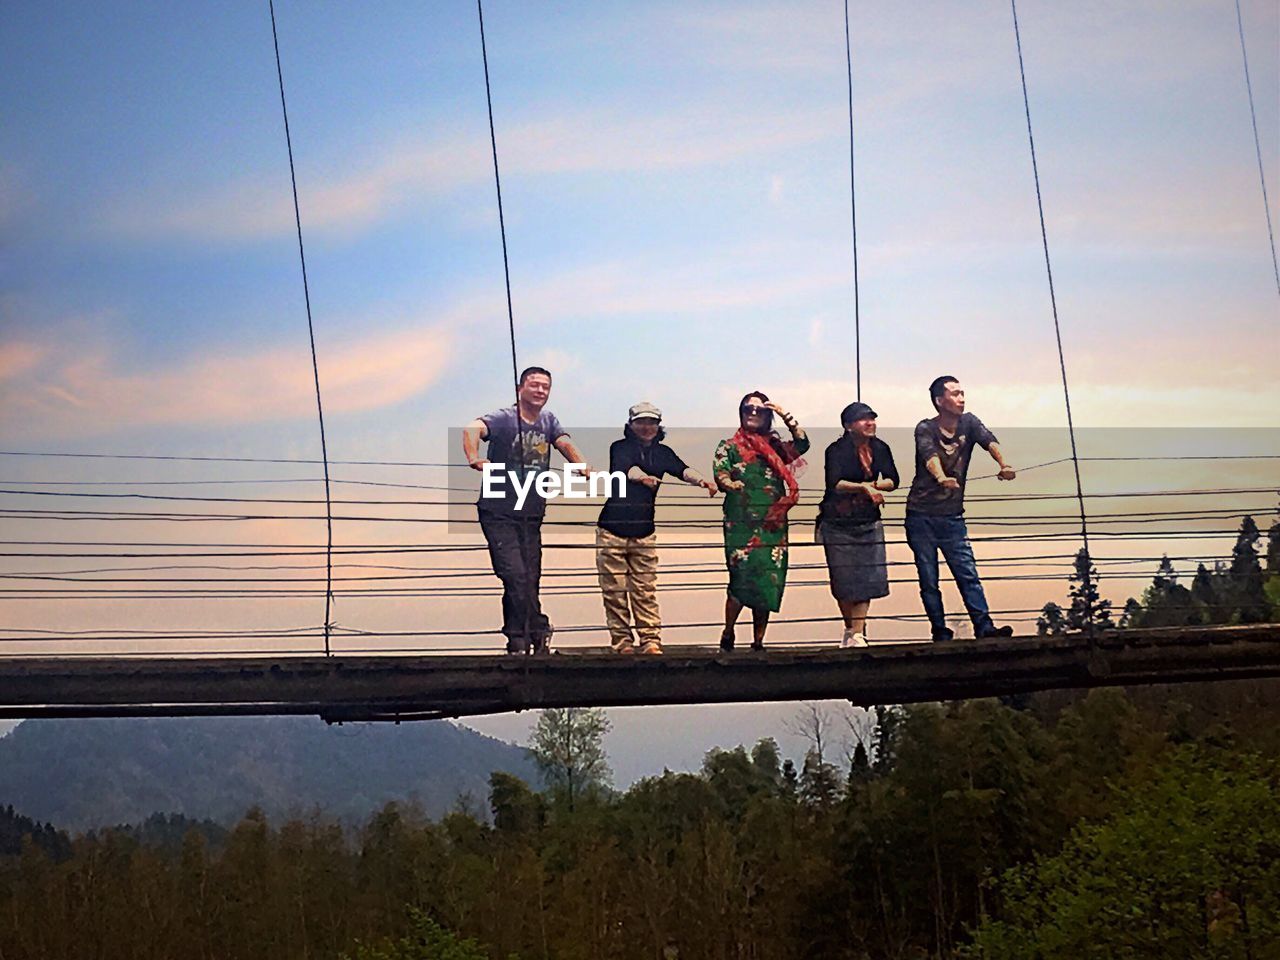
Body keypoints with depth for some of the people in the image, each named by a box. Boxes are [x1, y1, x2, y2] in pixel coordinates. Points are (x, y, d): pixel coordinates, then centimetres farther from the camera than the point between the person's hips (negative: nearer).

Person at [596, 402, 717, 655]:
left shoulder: (662, 453, 8)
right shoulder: (620, 447, -4)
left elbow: (681, 469, -10)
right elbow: (624, 466, -26)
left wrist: (701, 481, -32)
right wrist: (642, 477, -48)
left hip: (644, 533, 3)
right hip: (612, 530, -3)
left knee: (646, 590, -1)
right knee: (615, 591, 0)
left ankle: (651, 641, 0)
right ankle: (621, 642, 7)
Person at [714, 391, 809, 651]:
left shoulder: (775, 446, 18)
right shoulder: (729, 446, 9)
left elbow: (802, 444, 4)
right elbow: (720, 474, -6)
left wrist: (785, 415, 1)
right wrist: (731, 484, -28)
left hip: (773, 523, 4)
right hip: (741, 522, -4)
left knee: (768, 581, 1)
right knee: (743, 577, -14)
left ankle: (758, 642, 7)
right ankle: (727, 636, -2)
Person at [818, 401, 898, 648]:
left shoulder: (880, 449, 2)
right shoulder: (837, 450, -13)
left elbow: (892, 481, 1)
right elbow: (834, 483, -25)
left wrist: (869, 485, -14)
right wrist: (865, 487, -28)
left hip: (869, 522, 4)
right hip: (838, 523, -4)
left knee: (867, 579, -5)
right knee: (844, 580, 2)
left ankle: (858, 634, -3)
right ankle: (850, 629, 19)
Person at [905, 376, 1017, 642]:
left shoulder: (969, 423, 3)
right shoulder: (926, 429, -7)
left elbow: (989, 441, -16)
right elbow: (930, 456, -27)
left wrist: (1003, 465, -38)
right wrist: (941, 479, -49)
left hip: (952, 517, 3)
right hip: (921, 517, -2)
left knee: (968, 574, -6)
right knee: (929, 580, 0)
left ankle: (984, 627, -11)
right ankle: (941, 633, 5)